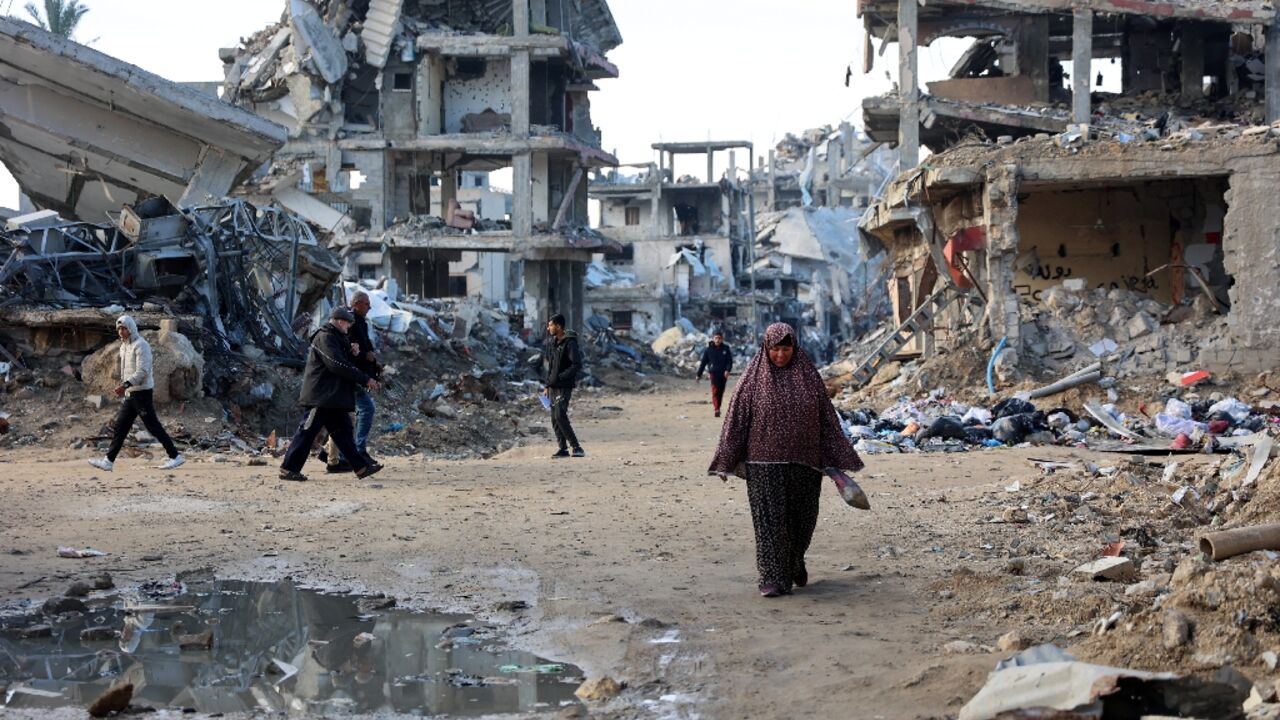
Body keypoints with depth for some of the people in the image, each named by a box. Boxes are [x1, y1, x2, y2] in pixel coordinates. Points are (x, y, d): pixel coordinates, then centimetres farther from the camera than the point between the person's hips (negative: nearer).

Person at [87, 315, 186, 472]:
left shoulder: (140, 345, -13)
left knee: (153, 426, -7)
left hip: (141, 392, -9)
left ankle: (175, 456, -2)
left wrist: (126, 384, -29)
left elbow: (142, 371, -22)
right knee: (119, 427, 7)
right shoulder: (124, 346, 15)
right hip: (130, 394, 9)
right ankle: (108, 461, 8)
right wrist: (123, 387, 17)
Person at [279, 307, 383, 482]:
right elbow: (338, 365, -22)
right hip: (320, 396, -10)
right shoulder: (325, 337, -14)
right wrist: (365, 380, -19)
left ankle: (361, 467, 11)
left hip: (333, 397, 10)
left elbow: (345, 361, 22)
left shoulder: (337, 338, 19)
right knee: (308, 431, -7)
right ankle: (288, 468, -4)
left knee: (343, 431, 10)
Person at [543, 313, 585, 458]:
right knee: (554, 419, 7)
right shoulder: (552, 342, 12)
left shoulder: (570, 343, -12)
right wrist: (547, 386, 18)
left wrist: (560, 377, -22)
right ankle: (563, 449, 13)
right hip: (553, 387, 8)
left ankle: (577, 448, -14)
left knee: (560, 416, -17)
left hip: (564, 386, -8)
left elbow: (577, 365, -19)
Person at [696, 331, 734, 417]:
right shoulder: (709, 349, 2)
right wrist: (699, 375, 8)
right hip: (713, 373, -2)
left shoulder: (726, 349, 4)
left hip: (723, 374, 2)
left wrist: (728, 370, -16)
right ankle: (717, 409, -25)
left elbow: (730, 361, 2)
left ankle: (718, 408, 23)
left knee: (721, 392, 9)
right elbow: (703, 362, 7)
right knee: (715, 391, -15)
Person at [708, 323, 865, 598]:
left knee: (802, 517, 9)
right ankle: (773, 578, -1)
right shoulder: (754, 377, -1)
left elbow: (826, 416, 7)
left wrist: (838, 458, 5)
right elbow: (736, 418, -1)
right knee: (769, 518, -6)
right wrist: (726, 461, -3)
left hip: (803, 461, 2)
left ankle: (795, 562, 36)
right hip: (766, 461, -2)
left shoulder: (808, 374, 4)